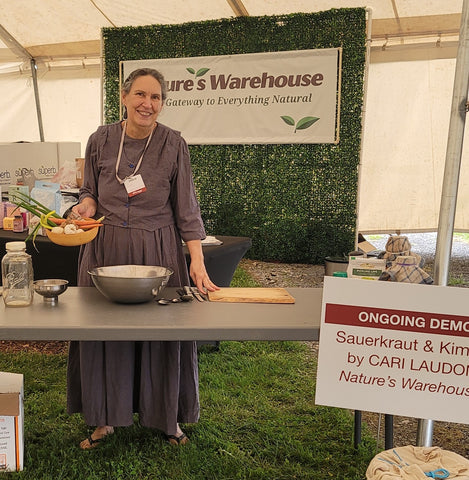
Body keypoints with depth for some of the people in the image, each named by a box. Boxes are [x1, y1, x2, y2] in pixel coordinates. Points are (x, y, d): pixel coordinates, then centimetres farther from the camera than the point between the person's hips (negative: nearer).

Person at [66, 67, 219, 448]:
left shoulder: (173, 144, -5)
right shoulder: (101, 140, 1)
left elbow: (186, 209, -5)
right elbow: (90, 192, 13)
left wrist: (197, 261, -12)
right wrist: (87, 205, -11)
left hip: (158, 251, -2)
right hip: (106, 249, 2)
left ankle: (168, 416, 25)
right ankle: (106, 418, 26)